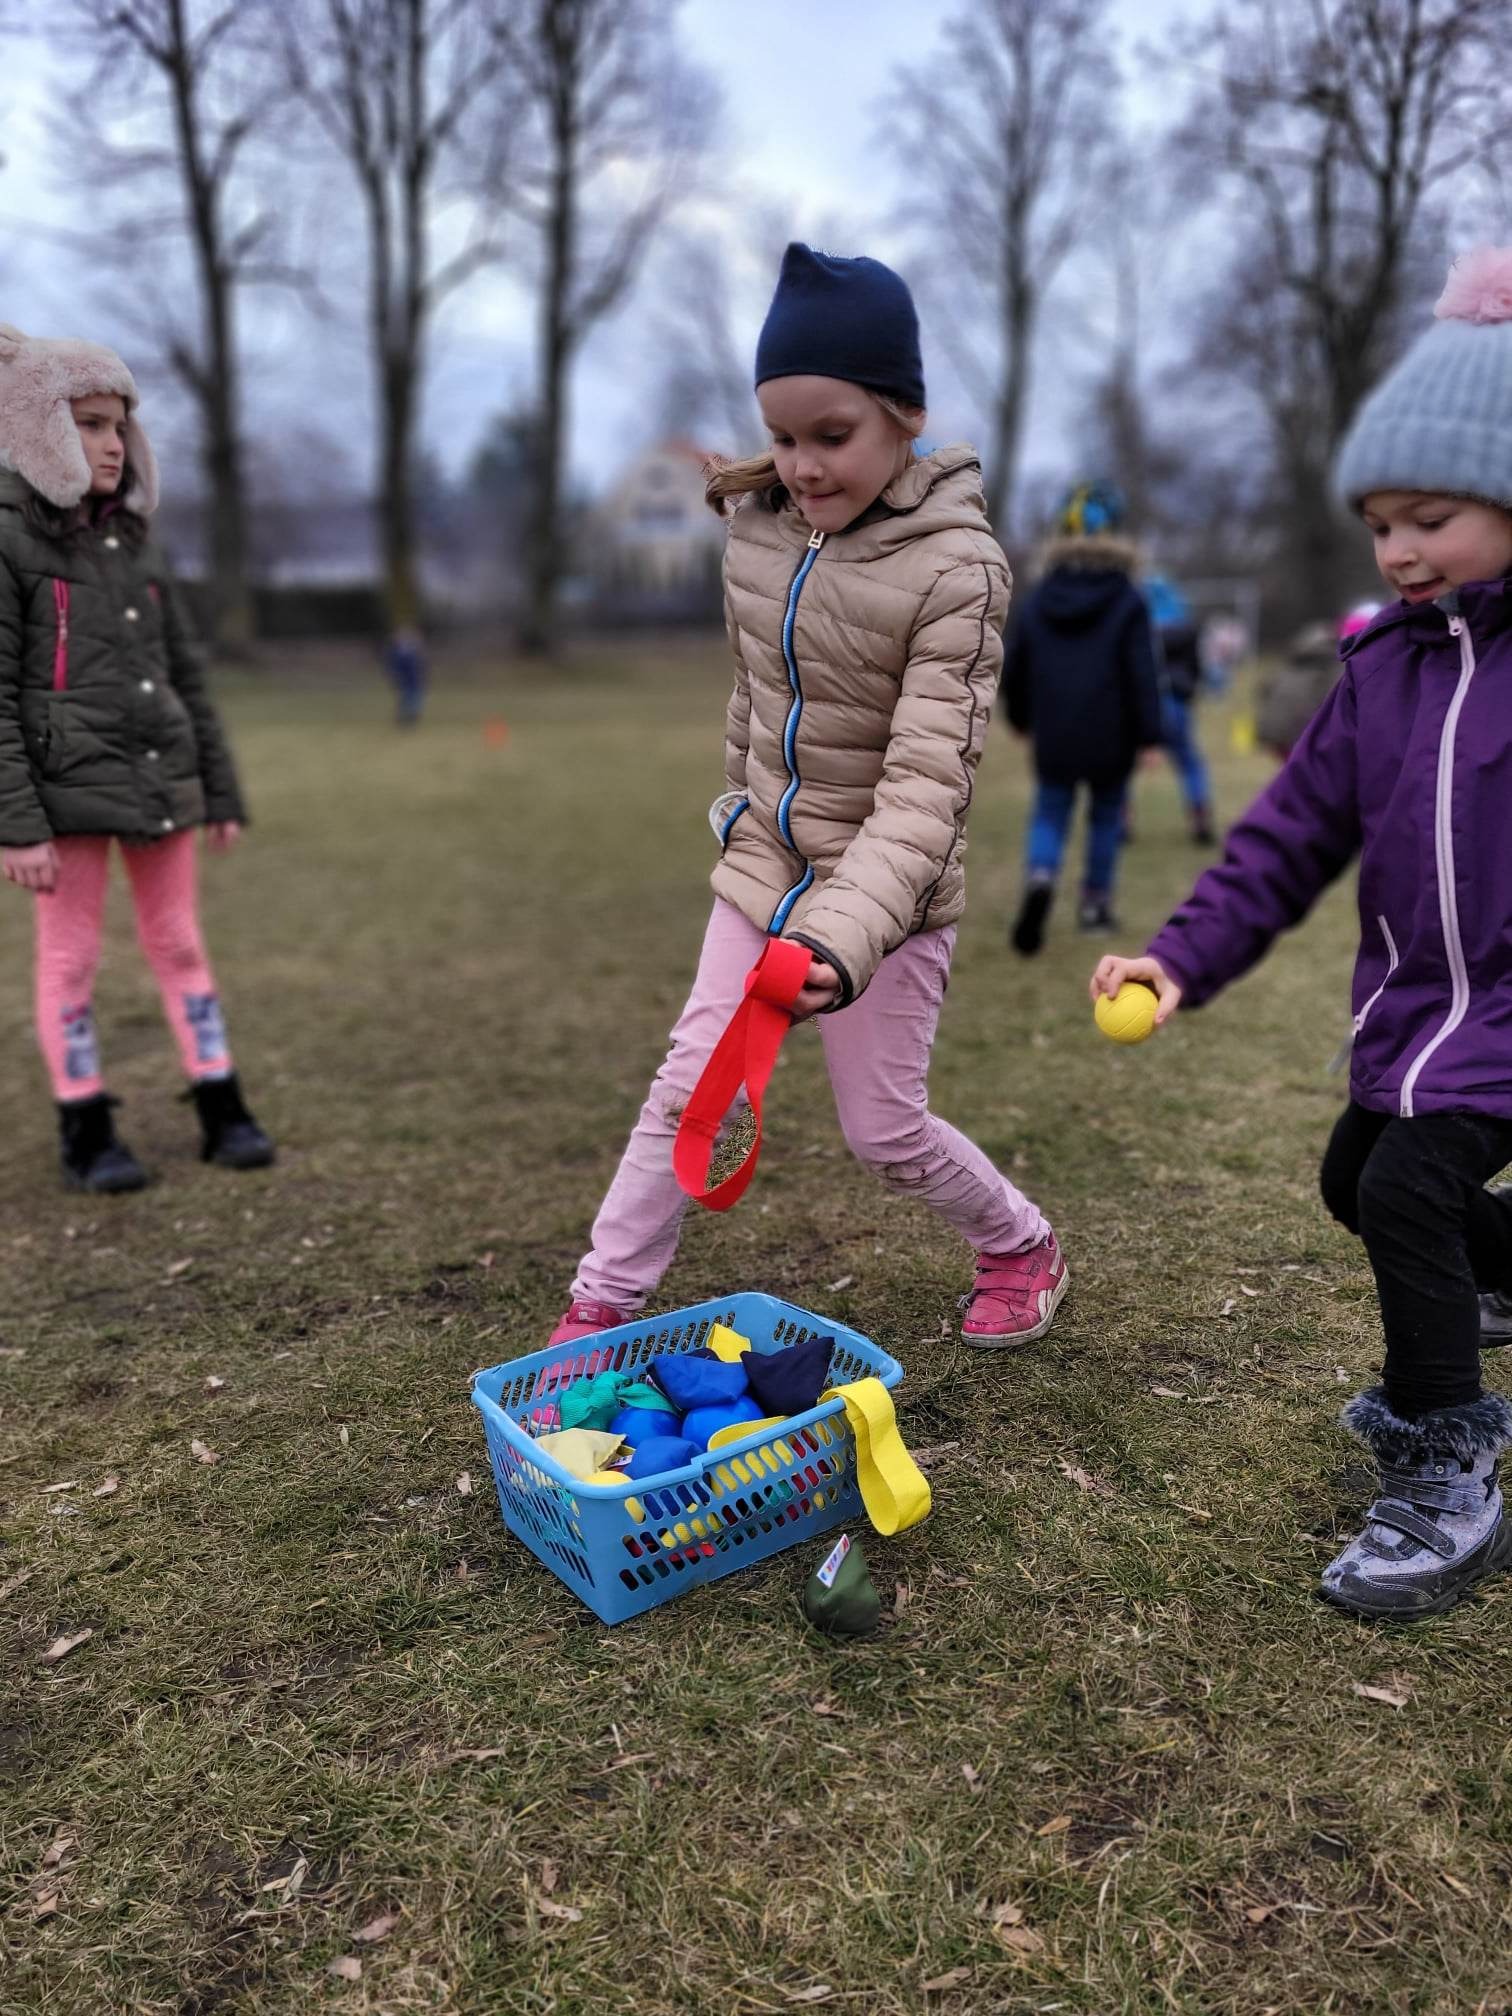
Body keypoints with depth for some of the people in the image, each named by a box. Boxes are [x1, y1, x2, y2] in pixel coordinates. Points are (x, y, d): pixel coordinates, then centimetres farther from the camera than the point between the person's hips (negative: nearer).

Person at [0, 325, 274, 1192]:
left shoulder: (135, 540, 12)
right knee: (70, 959, 4)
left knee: (181, 945, 10)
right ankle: (87, 1133, 15)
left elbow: (186, 674, 14)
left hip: (163, 780, 5)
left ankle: (223, 1113, 18)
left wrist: (221, 792, 12)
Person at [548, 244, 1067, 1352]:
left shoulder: (956, 566, -21)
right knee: (690, 1086, 5)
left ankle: (1024, 1248, 35)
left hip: (888, 888, -5)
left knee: (884, 1126, 7)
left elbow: (927, 784, -28)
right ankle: (603, 1305, 18)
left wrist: (841, 938, -40)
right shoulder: (760, 517, -2)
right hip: (763, 861, 5)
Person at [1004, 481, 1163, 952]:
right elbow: (1143, 675, -10)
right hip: (1110, 739, -2)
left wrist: (1020, 718, 24)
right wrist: (1149, 736, -5)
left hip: (1053, 737, 2)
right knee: (1106, 815, 14)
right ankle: (1096, 902, 20)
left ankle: (1040, 877, -20)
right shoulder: (1126, 602, -7)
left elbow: (1014, 667, 10)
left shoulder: (1039, 599, 2)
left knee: (1049, 814, 9)